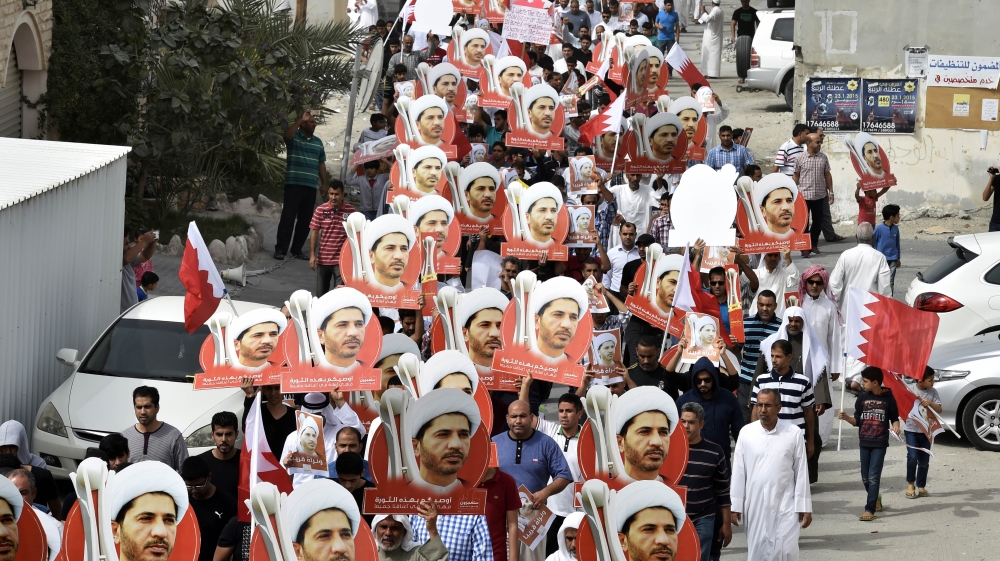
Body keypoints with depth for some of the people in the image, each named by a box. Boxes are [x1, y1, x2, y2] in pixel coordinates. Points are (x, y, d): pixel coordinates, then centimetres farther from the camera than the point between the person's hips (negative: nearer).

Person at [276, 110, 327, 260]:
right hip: (294, 184, -5)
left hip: (311, 186, 5)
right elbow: (287, 135, -24)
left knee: (305, 220, 6)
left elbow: (321, 164, 19)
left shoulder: (318, 142, 16)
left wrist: (324, 184, 13)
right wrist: (301, 120, -29)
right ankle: (280, 249, -6)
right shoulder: (294, 137, 1)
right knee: (288, 217, -7)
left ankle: (297, 250, 13)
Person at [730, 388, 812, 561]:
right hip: (755, 506, 2)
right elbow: (738, 472, 3)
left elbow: (801, 472, 0)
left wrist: (804, 507, 0)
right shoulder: (746, 433, -1)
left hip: (785, 507, -2)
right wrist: (735, 506, 2)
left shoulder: (793, 433, -3)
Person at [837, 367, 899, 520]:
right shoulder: (862, 399, 4)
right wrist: (846, 417, -11)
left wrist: (895, 427, -15)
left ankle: (870, 510, -11)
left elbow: (894, 418, 6)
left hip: (880, 444, -4)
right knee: (865, 478, 9)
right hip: (864, 443, 4)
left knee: (874, 477, -10)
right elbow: (857, 421, 7)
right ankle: (876, 498, 36)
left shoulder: (888, 398, -4)